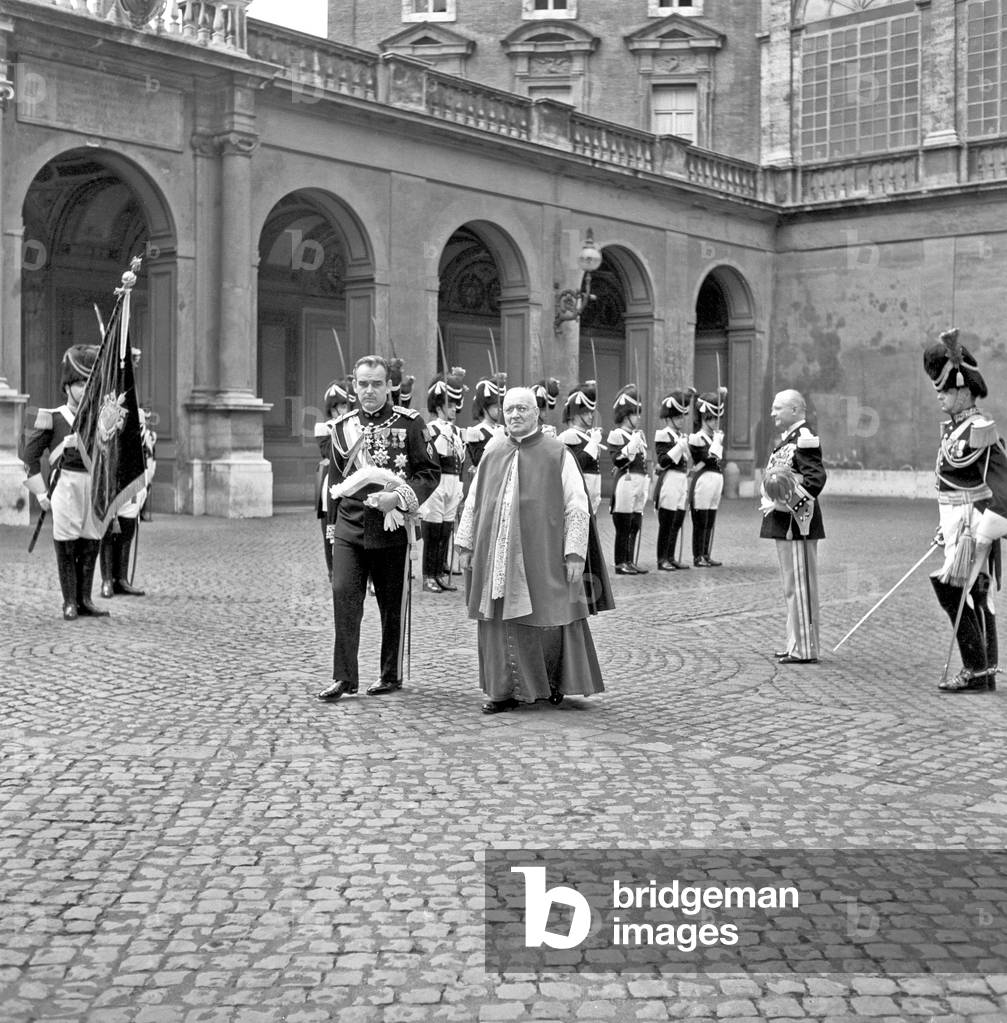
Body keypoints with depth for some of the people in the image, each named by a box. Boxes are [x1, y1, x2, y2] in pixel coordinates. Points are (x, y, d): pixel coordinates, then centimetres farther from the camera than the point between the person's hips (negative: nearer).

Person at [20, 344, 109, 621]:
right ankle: (70, 602, 4)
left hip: (95, 487, 4)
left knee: (91, 544, 4)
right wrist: (41, 494, -2)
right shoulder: (53, 418, 0)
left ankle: (84, 600, 11)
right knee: (66, 544, -3)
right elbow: (29, 455, 1)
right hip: (66, 485, -4)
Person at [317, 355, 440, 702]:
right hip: (349, 528, 2)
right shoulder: (342, 426, 9)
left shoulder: (410, 422, -2)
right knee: (343, 594, -8)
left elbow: (431, 472, -3)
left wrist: (399, 497, -17)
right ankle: (344, 677, -1)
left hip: (392, 529, -2)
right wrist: (332, 524, 16)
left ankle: (391, 674, 21)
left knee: (392, 604, 7)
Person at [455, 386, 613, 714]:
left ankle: (555, 682, 23)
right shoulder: (492, 452, 10)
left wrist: (575, 552, -11)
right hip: (496, 555, 4)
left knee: (546, 620, 2)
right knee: (500, 623, 4)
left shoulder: (557, 454, -2)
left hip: (542, 555, -3)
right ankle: (505, 689, 14)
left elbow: (577, 507, -5)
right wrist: (465, 544, 11)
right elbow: (473, 501, 15)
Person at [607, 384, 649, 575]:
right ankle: (620, 563, 0)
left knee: (635, 526, 9)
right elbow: (618, 459, -17)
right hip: (626, 481, -8)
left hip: (640, 481, 8)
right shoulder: (617, 434, -6)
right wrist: (633, 444, -20)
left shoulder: (639, 434, 19)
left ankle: (630, 562, 14)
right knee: (623, 527, -5)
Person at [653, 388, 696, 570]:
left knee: (677, 523, 9)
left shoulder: (683, 436, 18)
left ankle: (671, 557, 16)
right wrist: (679, 447, -20)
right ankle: (662, 560, 1)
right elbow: (663, 461, -17)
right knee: (666, 523, -4)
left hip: (682, 481, 8)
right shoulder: (663, 435, -8)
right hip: (669, 482, -8)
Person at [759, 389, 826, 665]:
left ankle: (804, 650, 0)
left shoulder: (804, 438, -14)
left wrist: (794, 503, -27)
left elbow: (817, 478, -24)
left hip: (797, 522, -10)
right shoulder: (788, 438, 16)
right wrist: (770, 503, 15)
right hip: (784, 523, 10)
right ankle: (797, 644, 25)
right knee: (792, 585, 16)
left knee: (799, 585, -5)